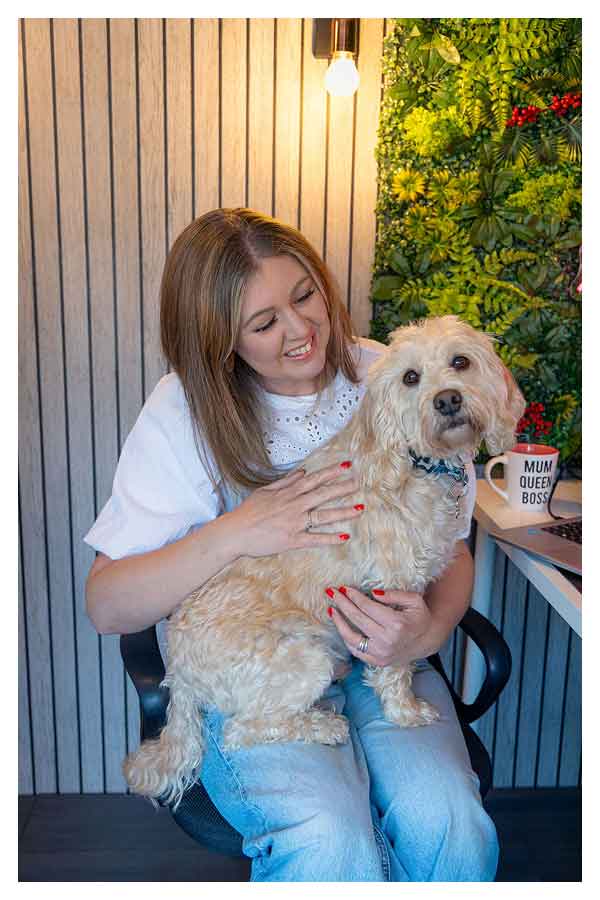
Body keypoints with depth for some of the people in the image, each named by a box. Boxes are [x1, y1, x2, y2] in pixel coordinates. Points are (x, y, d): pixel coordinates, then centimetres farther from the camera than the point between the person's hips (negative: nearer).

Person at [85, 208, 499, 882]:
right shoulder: (184, 412, -9)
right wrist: (235, 533, -25)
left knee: (448, 820, -23)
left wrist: (428, 633, -19)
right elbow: (105, 607, -11)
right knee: (328, 839, -27)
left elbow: (453, 554, 3)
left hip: (377, 654, 3)